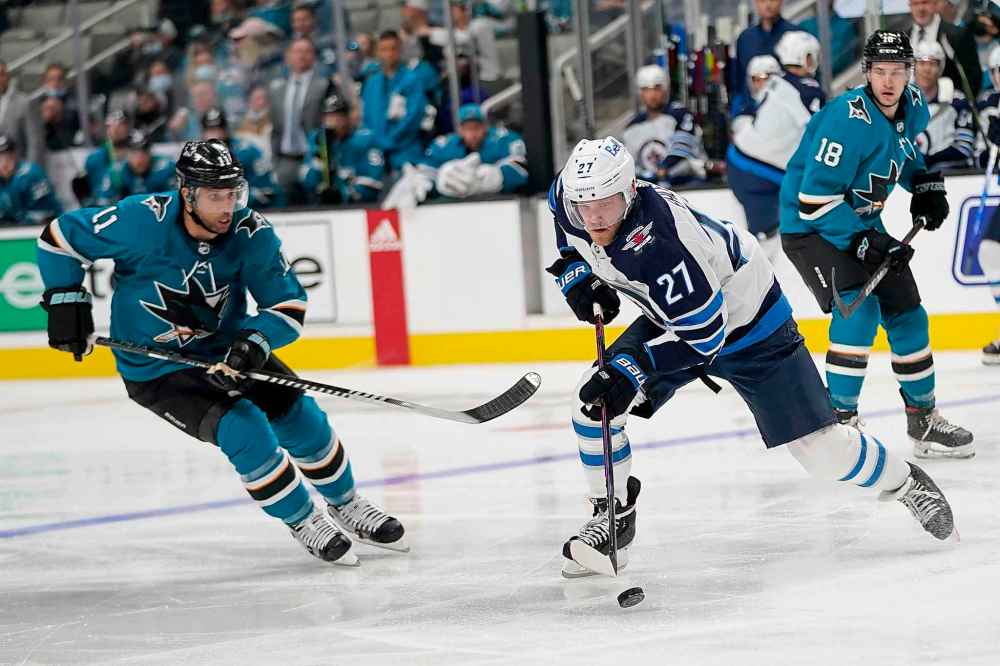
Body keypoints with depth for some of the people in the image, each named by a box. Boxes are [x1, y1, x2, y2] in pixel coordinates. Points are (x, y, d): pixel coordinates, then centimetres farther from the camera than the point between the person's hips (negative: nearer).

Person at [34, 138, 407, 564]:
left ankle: (345, 505, 27)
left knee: (300, 416, 0)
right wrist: (66, 303, -15)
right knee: (246, 431, -21)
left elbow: (288, 303, -13)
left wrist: (255, 341, -31)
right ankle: (305, 523, 0)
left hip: (227, 347, 4)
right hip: (155, 368, -4)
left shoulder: (251, 233, -19)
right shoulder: (140, 222, -28)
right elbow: (59, 238, -15)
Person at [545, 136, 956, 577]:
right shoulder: (568, 196, -19)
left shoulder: (659, 244, -40)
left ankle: (903, 482, 21)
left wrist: (634, 366, -38)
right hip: (669, 317, 7)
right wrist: (576, 277, -10)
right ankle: (613, 517, 5)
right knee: (593, 400, -12)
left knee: (820, 449, -7)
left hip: (745, 323, -7)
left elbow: (705, 334, -33)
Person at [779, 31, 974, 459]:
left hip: (862, 222, 8)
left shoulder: (912, 106, -4)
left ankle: (923, 420, 24)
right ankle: (840, 420, -20)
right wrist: (862, 242, -31)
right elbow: (815, 200, -30)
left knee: (905, 311, 10)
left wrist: (926, 185, 3)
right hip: (811, 227, -8)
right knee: (858, 309, -26)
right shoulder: (847, 119, -30)